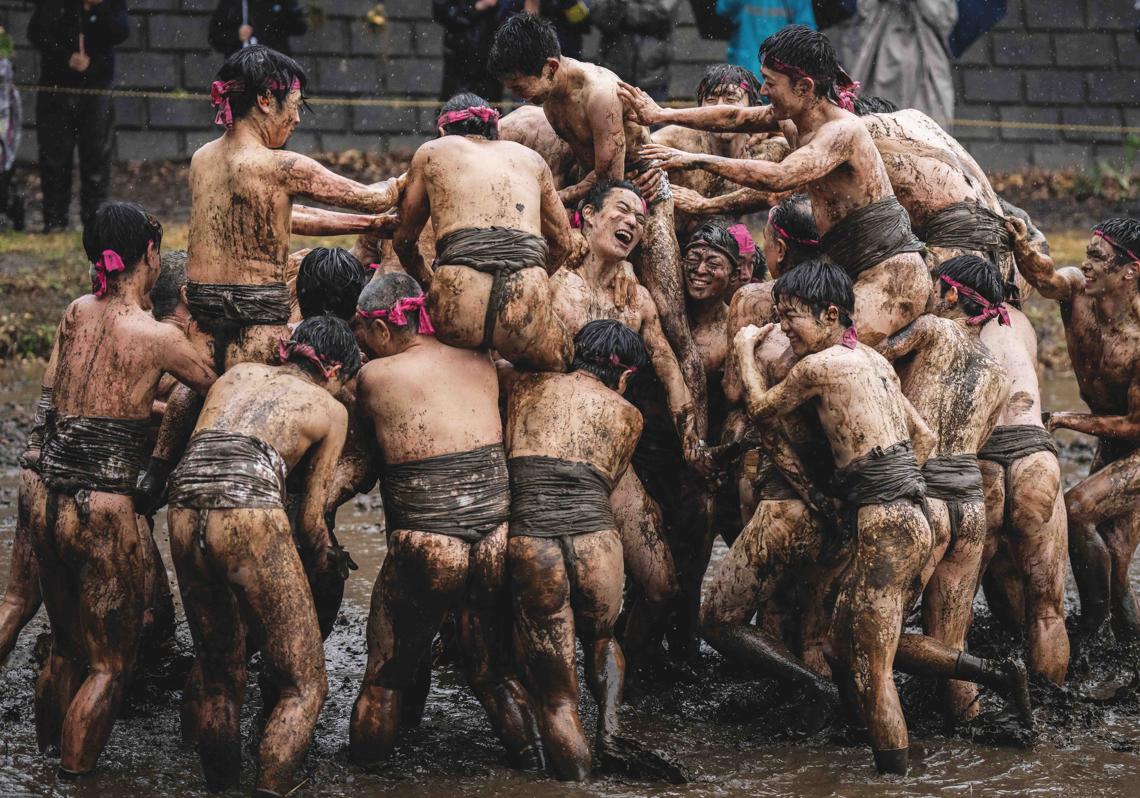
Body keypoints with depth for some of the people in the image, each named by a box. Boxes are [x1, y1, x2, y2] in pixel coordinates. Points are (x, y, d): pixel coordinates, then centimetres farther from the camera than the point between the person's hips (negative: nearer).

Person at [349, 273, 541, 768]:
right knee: (492, 672, 20)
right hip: (499, 540, 4)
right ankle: (533, 765, 21)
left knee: (386, 678, 13)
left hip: (425, 548, -4)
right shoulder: (480, 364, 7)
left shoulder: (375, 376, -4)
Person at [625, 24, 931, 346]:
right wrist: (661, 115, 13)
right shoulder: (806, 116, 7)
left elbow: (779, 177, -34)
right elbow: (735, 118, 15)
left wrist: (698, 160, -31)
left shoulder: (842, 131, -21)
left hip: (894, 275, -10)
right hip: (860, 272, 10)